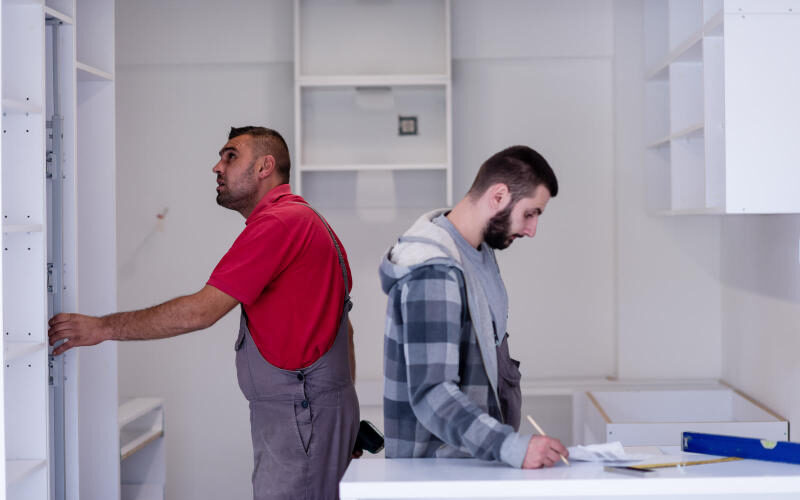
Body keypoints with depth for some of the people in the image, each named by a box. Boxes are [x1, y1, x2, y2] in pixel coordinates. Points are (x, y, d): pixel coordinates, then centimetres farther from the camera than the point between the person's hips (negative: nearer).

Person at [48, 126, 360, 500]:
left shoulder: (279, 222, -15)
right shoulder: (302, 218, 19)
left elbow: (201, 311, -20)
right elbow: (342, 328, 21)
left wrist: (103, 328, -13)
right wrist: (344, 417, 22)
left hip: (302, 414, -10)